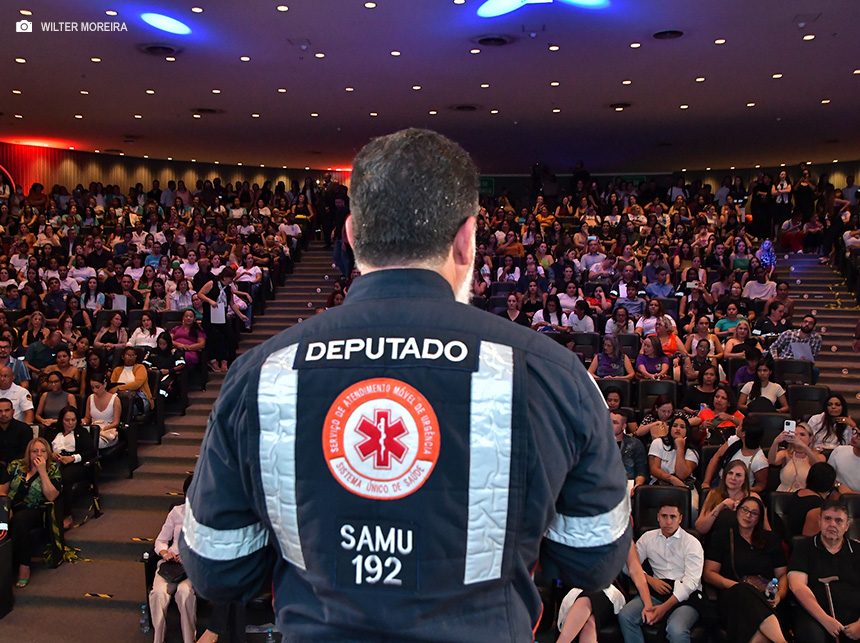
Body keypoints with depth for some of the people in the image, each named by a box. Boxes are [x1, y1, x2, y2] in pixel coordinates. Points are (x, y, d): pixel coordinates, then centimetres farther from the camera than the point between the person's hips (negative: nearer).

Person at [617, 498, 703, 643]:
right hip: (656, 592, 3)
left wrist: (665, 607, -18)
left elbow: (691, 581, -7)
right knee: (624, 616, -24)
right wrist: (650, 580, -5)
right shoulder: (648, 537, 16)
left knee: (676, 630, -35)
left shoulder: (692, 543, 4)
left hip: (685, 595, -3)